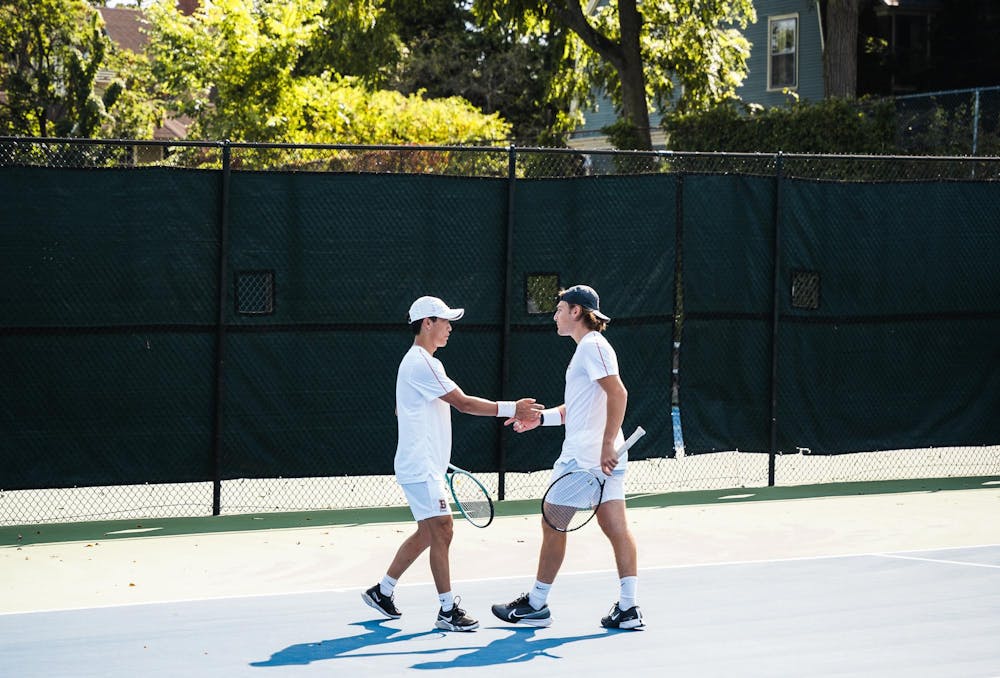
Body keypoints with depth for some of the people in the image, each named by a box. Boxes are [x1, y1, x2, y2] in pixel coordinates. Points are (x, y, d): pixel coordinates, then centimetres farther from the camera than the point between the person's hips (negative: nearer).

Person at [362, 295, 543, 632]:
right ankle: (448, 611, -9)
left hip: (426, 466, 11)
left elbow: (401, 410, 27)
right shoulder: (422, 364, -17)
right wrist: (511, 409, -20)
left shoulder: (420, 362, 17)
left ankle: (382, 591, 23)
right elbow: (463, 403, -20)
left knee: (427, 532, 14)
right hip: (421, 468, -11)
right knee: (442, 530, -11)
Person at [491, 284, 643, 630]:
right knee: (616, 529, 3)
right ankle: (627, 608, -1)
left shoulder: (591, 346, -12)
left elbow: (618, 394, -23)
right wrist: (541, 417, 21)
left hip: (583, 457, -9)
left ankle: (536, 604, 11)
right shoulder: (591, 346, 19)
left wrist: (607, 444, -26)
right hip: (606, 458, 9)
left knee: (553, 525, 2)